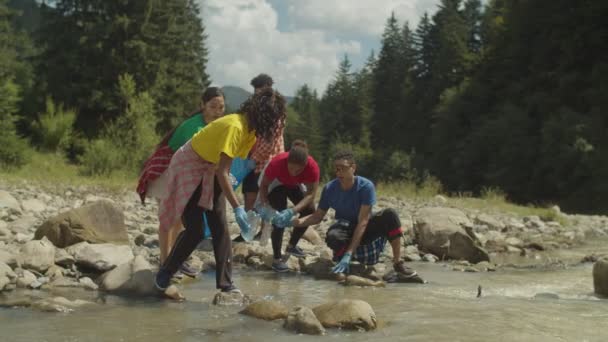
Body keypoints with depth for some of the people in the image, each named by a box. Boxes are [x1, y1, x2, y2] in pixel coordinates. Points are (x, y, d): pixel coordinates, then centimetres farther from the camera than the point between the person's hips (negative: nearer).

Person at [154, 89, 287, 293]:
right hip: (189, 168, -8)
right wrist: (237, 208, -38)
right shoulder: (235, 127, -33)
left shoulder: (251, 129, -5)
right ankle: (164, 274, 11)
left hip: (212, 171, 8)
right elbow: (222, 172, -35)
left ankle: (225, 283, 3)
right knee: (194, 231, -10)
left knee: (220, 228, 0)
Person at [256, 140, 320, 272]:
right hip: (277, 184, -3)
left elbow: (311, 194, -37)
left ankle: (292, 246, 13)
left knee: (309, 210, -9)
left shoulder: (312, 167, -37)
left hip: (295, 186, 3)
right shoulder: (277, 162, -41)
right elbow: (264, 185, -27)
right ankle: (277, 259, -12)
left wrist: (292, 211, -50)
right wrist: (263, 205, -44)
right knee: (279, 218, -19)